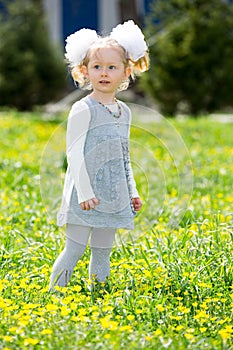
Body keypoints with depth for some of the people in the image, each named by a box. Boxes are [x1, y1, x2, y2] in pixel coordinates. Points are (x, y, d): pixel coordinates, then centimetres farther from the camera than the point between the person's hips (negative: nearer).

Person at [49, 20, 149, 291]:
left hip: (113, 197, 6)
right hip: (85, 195, -6)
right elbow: (74, 152, -13)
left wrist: (132, 191, 18)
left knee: (103, 252, 9)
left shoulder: (124, 112, 12)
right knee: (74, 250, -7)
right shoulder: (83, 109, -9)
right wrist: (85, 192, -18)